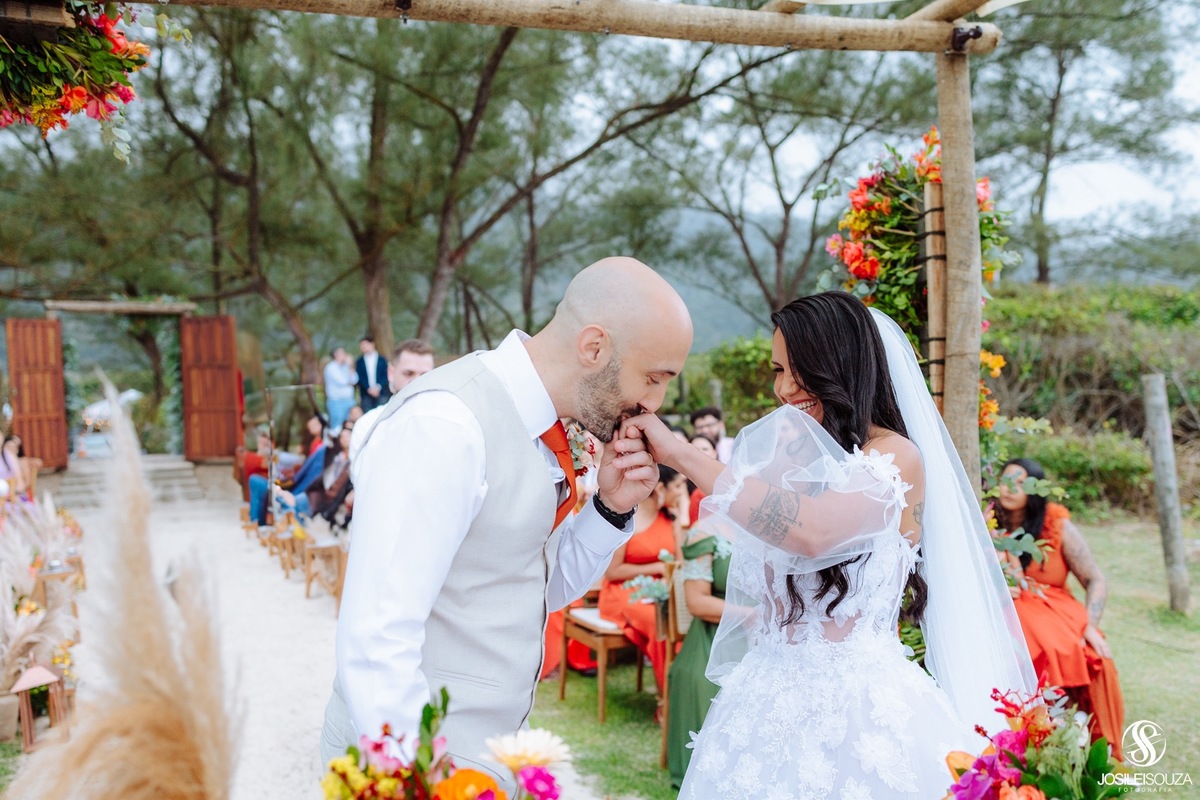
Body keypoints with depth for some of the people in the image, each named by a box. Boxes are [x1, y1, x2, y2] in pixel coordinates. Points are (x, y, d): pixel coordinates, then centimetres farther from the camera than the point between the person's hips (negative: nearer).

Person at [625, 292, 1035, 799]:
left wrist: (681, 456, -28)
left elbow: (812, 531, -31)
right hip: (775, 698, 6)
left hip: (854, 705, -6)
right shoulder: (792, 458, 9)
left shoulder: (895, 456, -12)